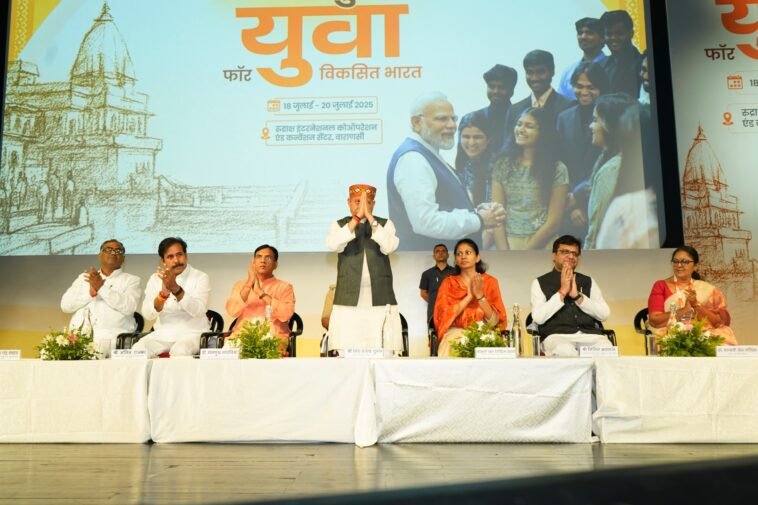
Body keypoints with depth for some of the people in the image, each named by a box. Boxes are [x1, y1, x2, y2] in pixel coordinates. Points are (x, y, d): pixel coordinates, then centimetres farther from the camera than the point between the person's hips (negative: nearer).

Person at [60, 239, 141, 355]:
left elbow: (129, 307, -8)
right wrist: (91, 292, -6)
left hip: (113, 338, -3)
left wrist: (102, 287, -13)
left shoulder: (131, 280, 12)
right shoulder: (84, 277, 22)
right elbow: (65, 305, 9)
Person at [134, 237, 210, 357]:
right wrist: (163, 293, -26)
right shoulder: (155, 278, 6)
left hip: (192, 333, -3)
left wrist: (175, 288, -31)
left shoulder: (200, 277, -3)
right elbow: (147, 314, -7)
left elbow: (198, 310, -20)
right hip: (162, 334, 4)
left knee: (180, 351, -35)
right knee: (138, 350, -23)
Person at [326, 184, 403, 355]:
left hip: (381, 299, 0)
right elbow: (333, 245, -10)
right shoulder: (339, 225, 11)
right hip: (348, 299, 0)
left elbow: (388, 247, -9)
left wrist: (369, 217, -12)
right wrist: (357, 218, -14)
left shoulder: (385, 224, 11)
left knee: (384, 353, -5)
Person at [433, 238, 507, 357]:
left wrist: (480, 295, -17)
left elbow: (495, 320, -4)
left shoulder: (490, 281, 4)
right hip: (456, 335, 0)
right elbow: (443, 315, -9)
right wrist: (469, 296, -15)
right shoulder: (448, 282, 5)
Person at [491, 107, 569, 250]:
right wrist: (504, 253, -9)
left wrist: (524, 253, -10)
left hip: (542, 246, -2)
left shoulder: (557, 169, -3)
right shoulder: (502, 165, 4)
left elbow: (553, 222, -6)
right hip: (507, 243, 2)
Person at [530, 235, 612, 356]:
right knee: (564, 351, -38)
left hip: (590, 334, 3)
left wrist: (577, 296, -5)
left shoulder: (588, 281, 19)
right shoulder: (540, 283, 9)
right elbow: (538, 318, -5)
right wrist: (562, 292, -7)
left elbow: (604, 314, 7)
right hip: (557, 335, -3)